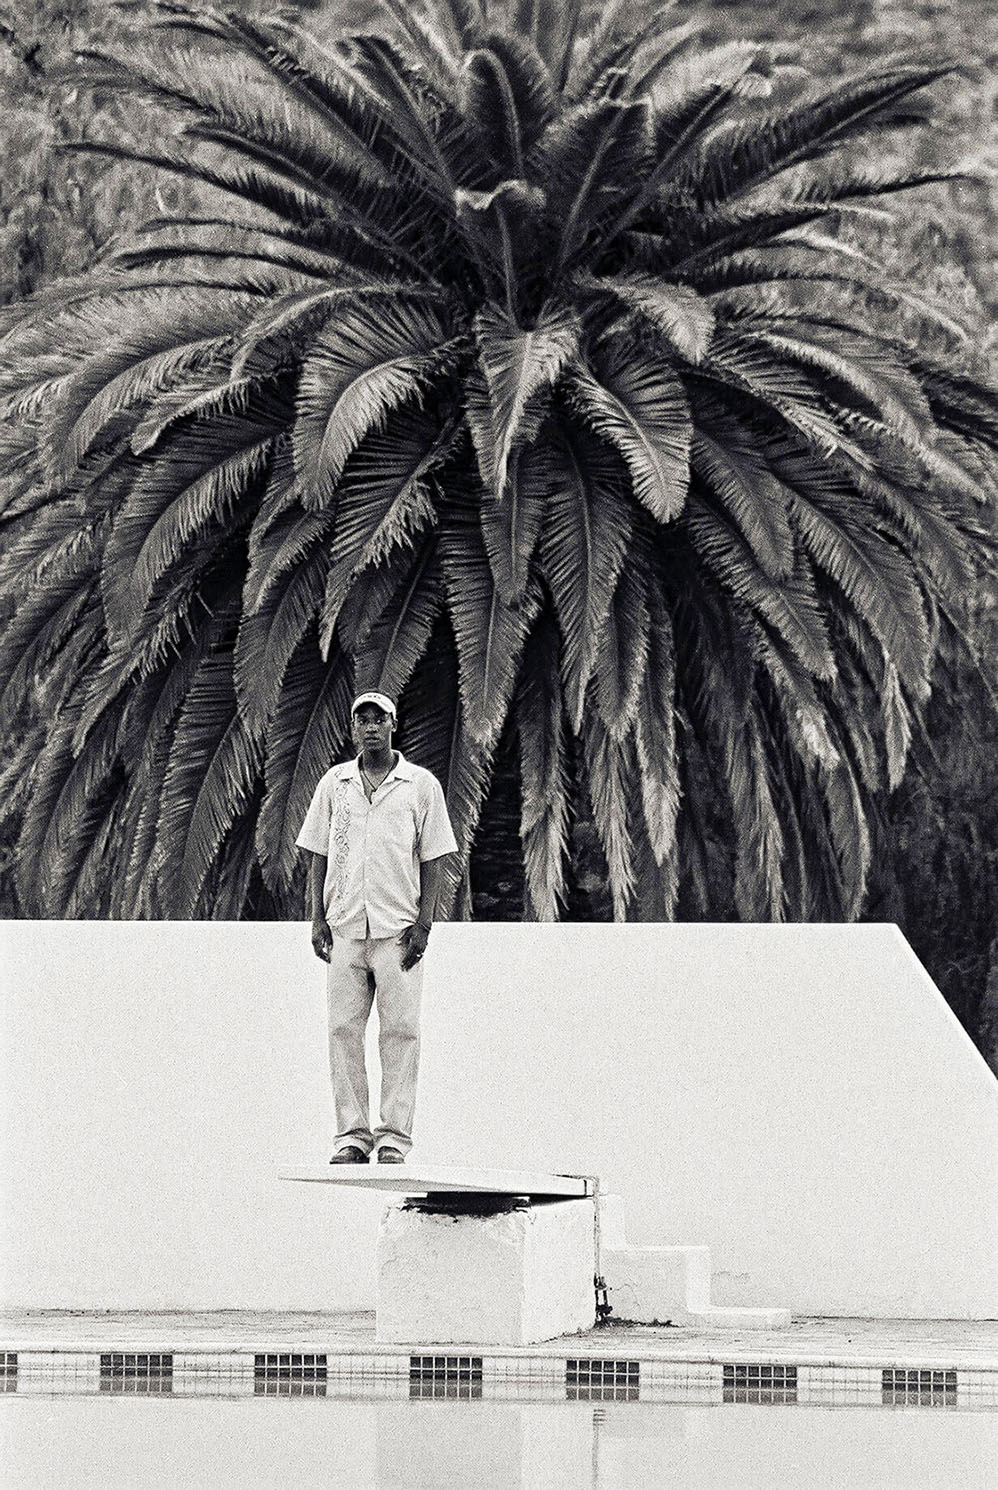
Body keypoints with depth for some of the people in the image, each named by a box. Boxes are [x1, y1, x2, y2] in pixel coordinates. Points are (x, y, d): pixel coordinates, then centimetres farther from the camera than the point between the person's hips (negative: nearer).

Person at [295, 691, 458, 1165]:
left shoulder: (422, 785, 5)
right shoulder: (334, 783, 12)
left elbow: (433, 859, 4)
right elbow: (318, 855, 13)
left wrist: (424, 923, -5)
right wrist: (317, 919, 4)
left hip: (398, 929, -2)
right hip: (345, 927, 3)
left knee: (400, 1032, -5)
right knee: (343, 1031, -1)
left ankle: (394, 1138, -3)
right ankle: (351, 1136, 3)